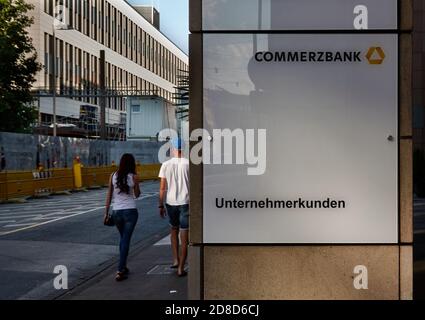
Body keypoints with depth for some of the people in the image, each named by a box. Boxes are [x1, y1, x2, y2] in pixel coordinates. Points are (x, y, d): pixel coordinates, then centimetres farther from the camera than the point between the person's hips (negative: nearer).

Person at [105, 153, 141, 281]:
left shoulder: (113, 176, 0)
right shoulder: (133, 177, -6)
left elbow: (109, 196, 3)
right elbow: (137, 195, 7)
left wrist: (106, 212, 8)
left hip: (116, 212, 3)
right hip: (130, 211, -3)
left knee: (123, 238, 21)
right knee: (126, 240, 0)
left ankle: (123, 267, 27)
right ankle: (120, 271, -6)